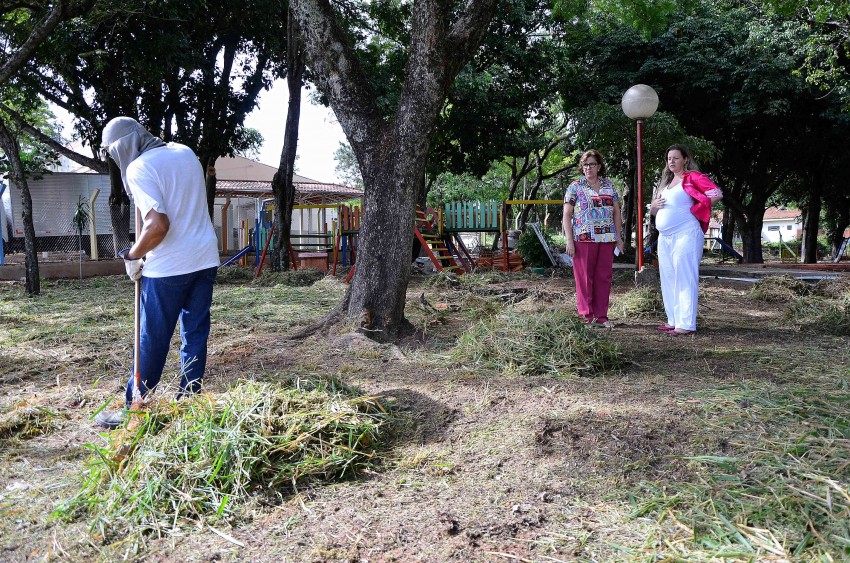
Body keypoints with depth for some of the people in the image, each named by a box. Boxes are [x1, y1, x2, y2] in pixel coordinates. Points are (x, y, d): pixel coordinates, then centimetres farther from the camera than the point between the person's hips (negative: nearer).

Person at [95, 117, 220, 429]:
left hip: (169, 266, -6)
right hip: (205, 259, 7)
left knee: (152, 341, 5)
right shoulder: (185, 152, 10)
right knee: (195, 335, 11)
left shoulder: (139, 168, -12)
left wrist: (132, 255, -7)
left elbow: (158, 225, -21)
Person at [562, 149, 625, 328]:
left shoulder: (609, 185, 12)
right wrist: (569, 241, -9)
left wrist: (619, 237, 8)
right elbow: (567, 215, -1)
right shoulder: (575, 186, 2)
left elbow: (616, 212, 15)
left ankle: (601, 316, 14)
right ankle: (587, 315, 9)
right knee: (584, 277, -1)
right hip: (583, 239, -3)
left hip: (607, 239, 4)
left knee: (604, 277, 6)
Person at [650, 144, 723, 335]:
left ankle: (686, 324, -8)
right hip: (665, 237, 8)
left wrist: (695, 209, -8)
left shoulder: (693, 177, -3)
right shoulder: (665, 182, 20)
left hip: (685, 235, -8)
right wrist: (655, 204, 4)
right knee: (667, 279, 9)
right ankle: (673, 321, 16)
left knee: (684, 278, -9)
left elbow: (717, 194, -13)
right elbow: (653, 211, 26)